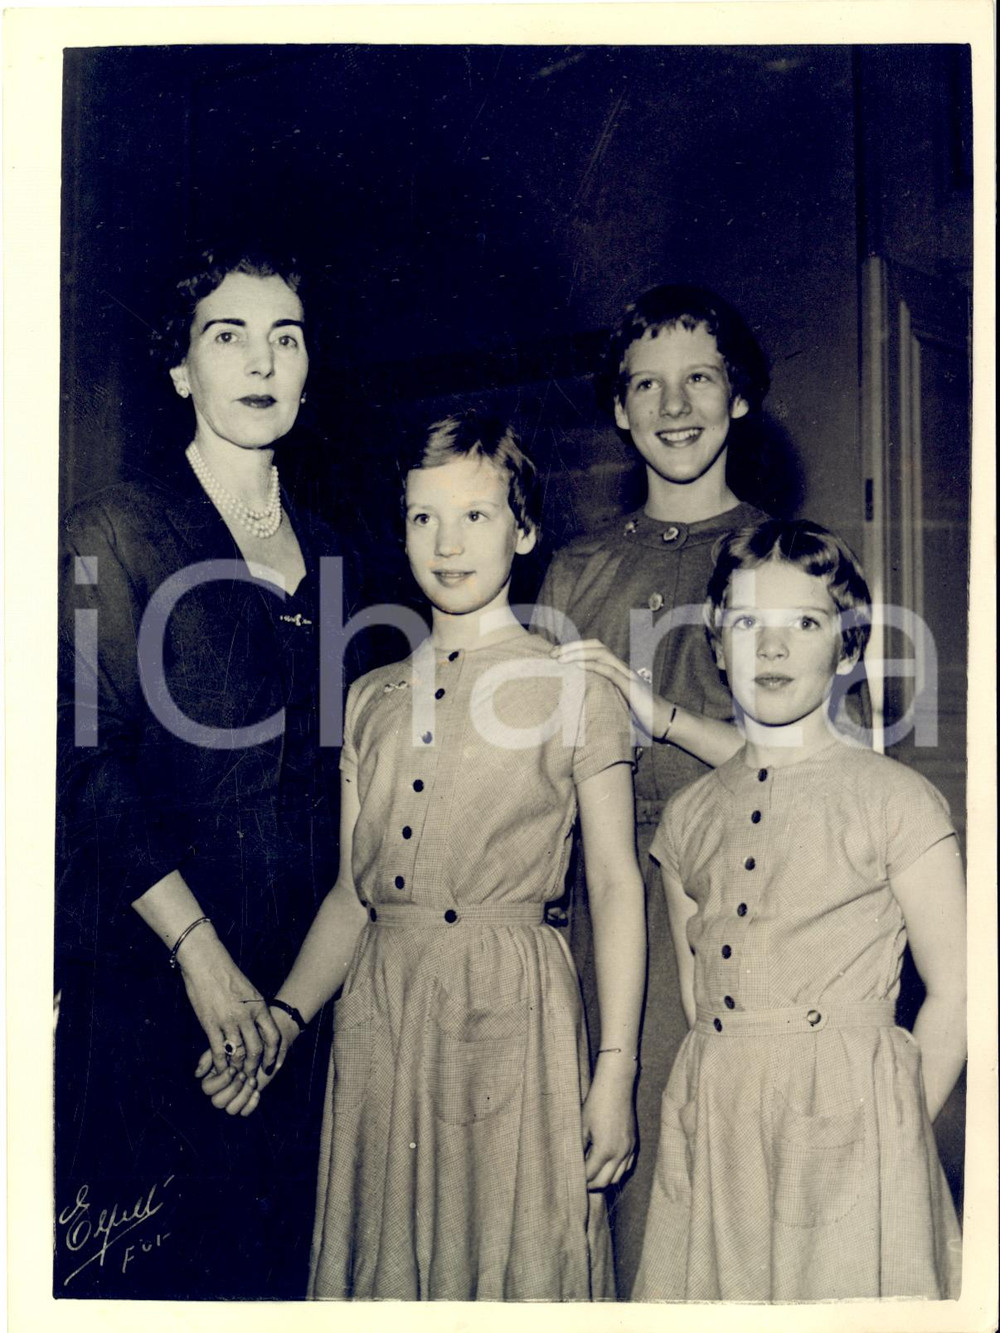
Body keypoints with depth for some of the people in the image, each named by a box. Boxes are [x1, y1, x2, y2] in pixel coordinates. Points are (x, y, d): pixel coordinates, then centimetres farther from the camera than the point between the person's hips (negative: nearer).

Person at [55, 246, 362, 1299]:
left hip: (301, 965, 5)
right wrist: (199, 949, -17)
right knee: (142, 1246, 4)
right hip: (156, 964, -5)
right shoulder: (114, 531, -6)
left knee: (273, 1244, 13)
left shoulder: (323, 550, 11)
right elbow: (93, 763, -12)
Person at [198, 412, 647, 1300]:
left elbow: (616, 884, -2)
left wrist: (616, 1073, -7)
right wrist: (283, 1018, -2)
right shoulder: (372, 700, 11)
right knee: (388, 1264, 11)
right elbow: (353, 892, 12)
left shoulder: (578, 690, 0)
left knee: (519, 1259, 4)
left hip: (513, 1009, -3)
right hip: (379, 1012, 4)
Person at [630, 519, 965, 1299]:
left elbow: (956, 993, -4)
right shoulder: (689, 816, 8)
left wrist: (893, 1132, -4)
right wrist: (734, 1107, 4)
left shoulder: (894, 798, -4)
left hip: (846, 1122, -3)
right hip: (714, 1131, 4)